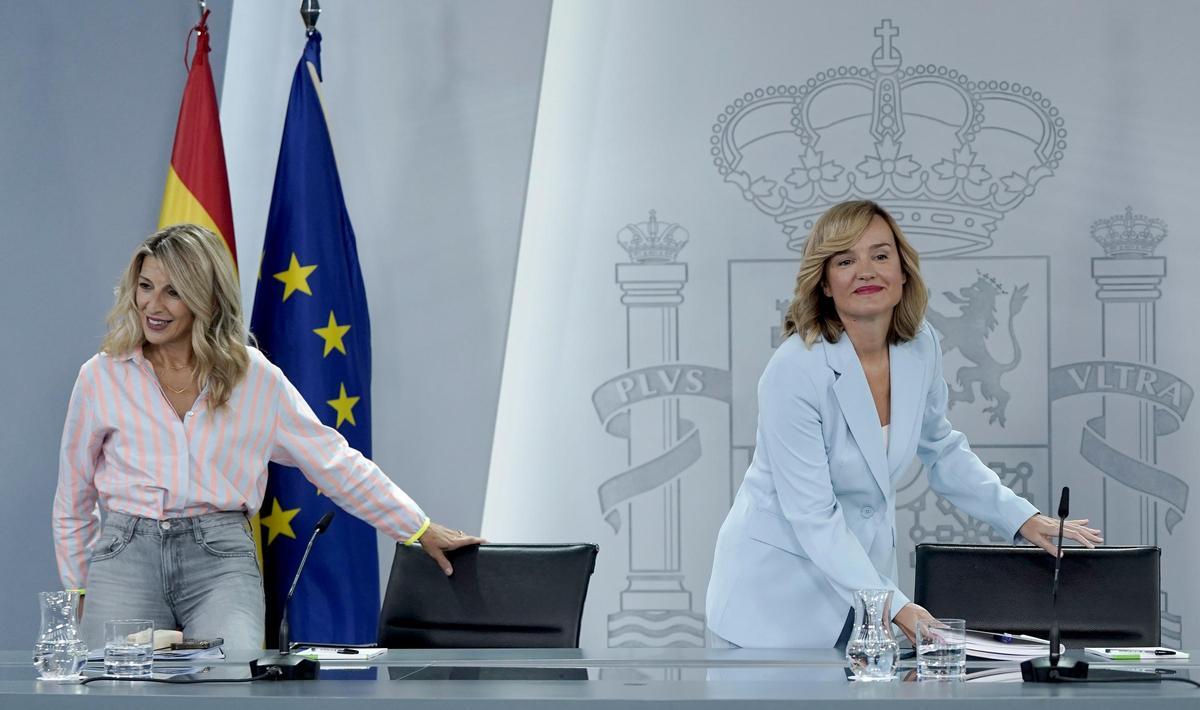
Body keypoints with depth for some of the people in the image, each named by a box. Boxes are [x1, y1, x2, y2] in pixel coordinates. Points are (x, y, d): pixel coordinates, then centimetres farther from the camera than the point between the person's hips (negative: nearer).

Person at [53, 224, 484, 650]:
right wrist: (76, 597, 15)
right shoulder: (101, 377, 7)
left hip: (219, 556, -1)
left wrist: (420, 531, 12)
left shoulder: (255, 378, 7)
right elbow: (73, 500, 17)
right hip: (125, 556, 1)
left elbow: (336, 463, 13)